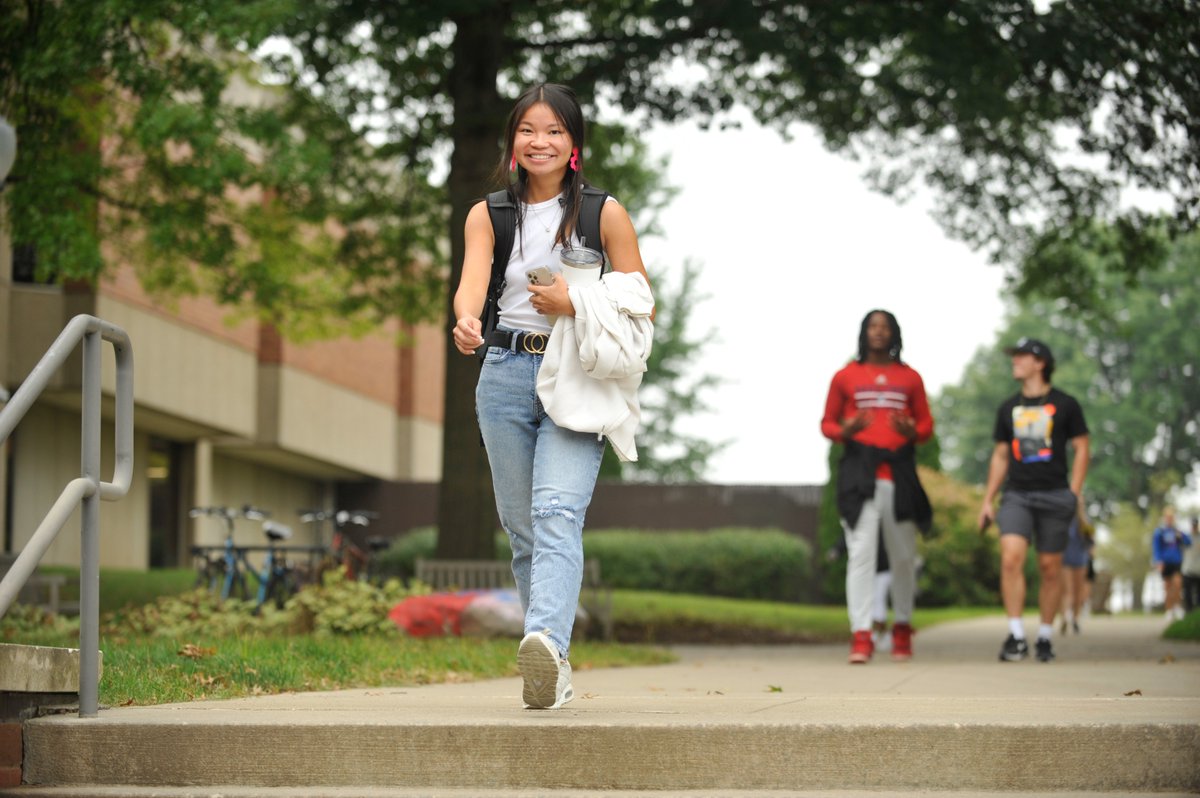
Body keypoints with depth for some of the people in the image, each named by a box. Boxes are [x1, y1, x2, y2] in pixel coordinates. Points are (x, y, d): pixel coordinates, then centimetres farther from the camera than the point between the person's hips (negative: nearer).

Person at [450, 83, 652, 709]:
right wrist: (466, 321, -30)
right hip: (507, 374, 3)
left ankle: (546, 642, -42)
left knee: (557, 512, -22)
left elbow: (642, 306, 4)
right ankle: (552, 674, 15)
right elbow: (471, 283, -7)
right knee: (521, 526, 5)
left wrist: (575, 304, -12)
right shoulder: (489, 215, 10)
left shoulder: (605, 214, 5)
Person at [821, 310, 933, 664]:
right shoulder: (846, 377, 9)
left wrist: (910, 431, -10)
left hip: (899, 473, 2)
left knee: (903, 556, 7)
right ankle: (861, 638, -15)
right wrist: (846, 430, -12)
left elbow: (926, 425, 14)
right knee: (861, 553, -11)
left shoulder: (909, 378, 13)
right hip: (859, 472, -2)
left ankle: (902, 629, 25)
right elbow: (827, 423, 11)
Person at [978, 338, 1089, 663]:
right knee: (1011, 558, -17)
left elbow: (1081, 449, 5)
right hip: (1017, 495, 2)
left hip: (1054, 495, -2)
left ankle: (1045, 637, 14)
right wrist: (987, 501, 13)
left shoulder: (1065, 405, 4)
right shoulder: (1008, 408, 14)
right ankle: (1016, 637, -16)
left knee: (1050, 568, 2)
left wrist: (1074, 494, -6)